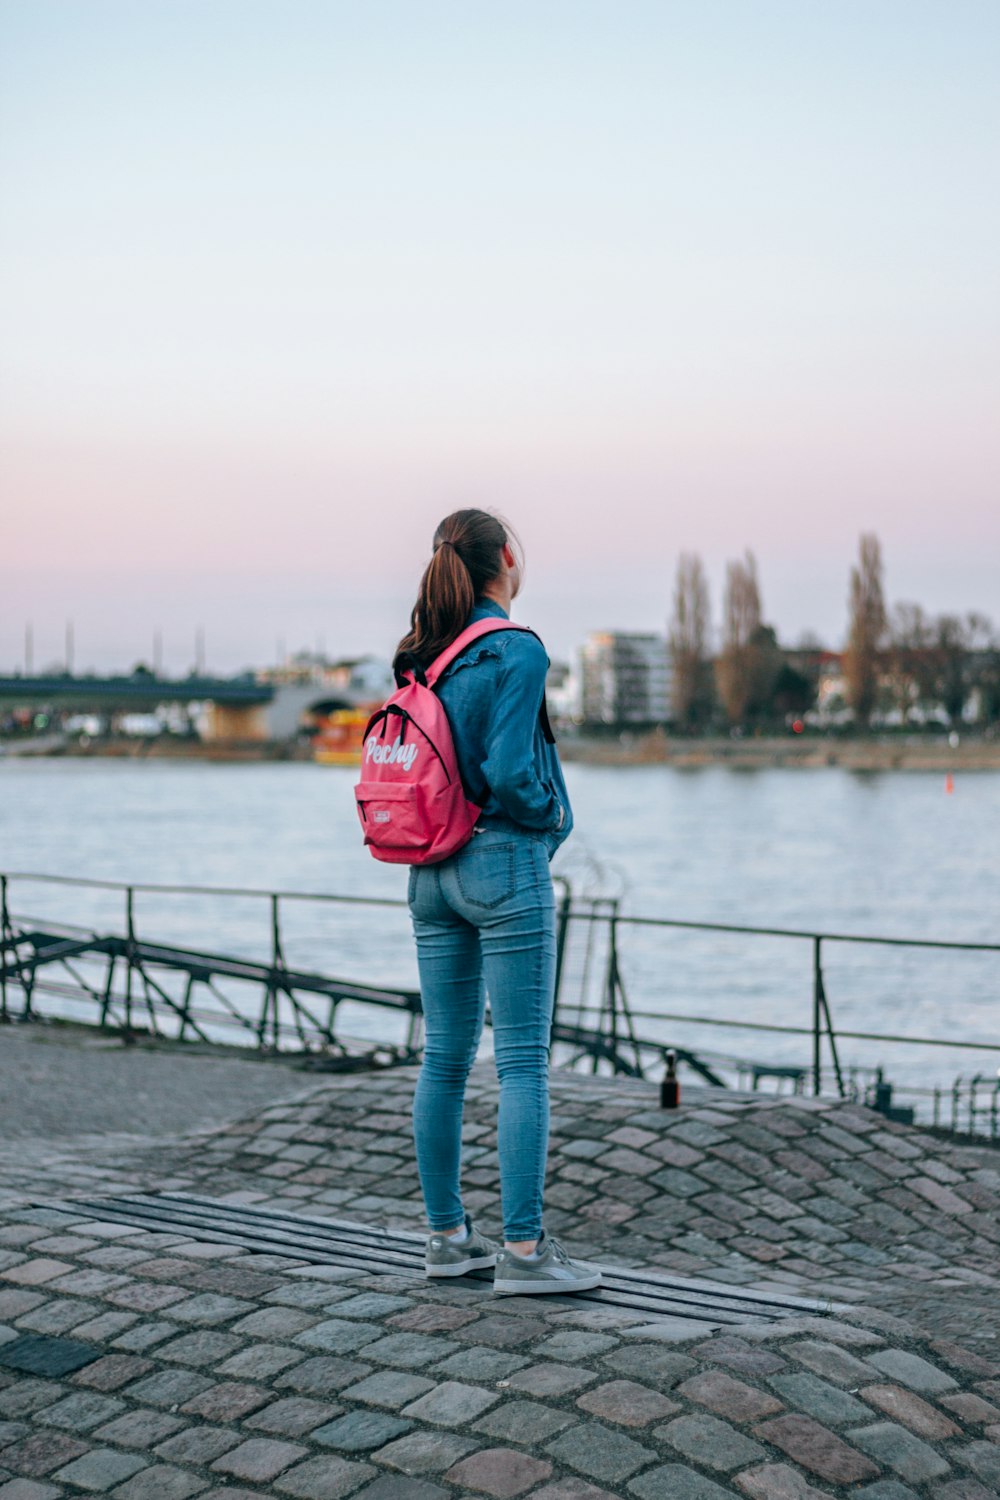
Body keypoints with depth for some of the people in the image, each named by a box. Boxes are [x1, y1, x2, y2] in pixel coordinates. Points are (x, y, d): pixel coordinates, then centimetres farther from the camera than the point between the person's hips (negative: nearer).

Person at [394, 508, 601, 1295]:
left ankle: (448, 1235, 19)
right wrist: (552, 816, -2)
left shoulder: (423, 652, 8)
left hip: (431, 870, 7)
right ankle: (523, 1250, 0)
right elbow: (510, 772, -19)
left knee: (445, 1057, 11)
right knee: (524, 1061, -3)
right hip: (505, 864, -7)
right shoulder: (515, 649, -13)